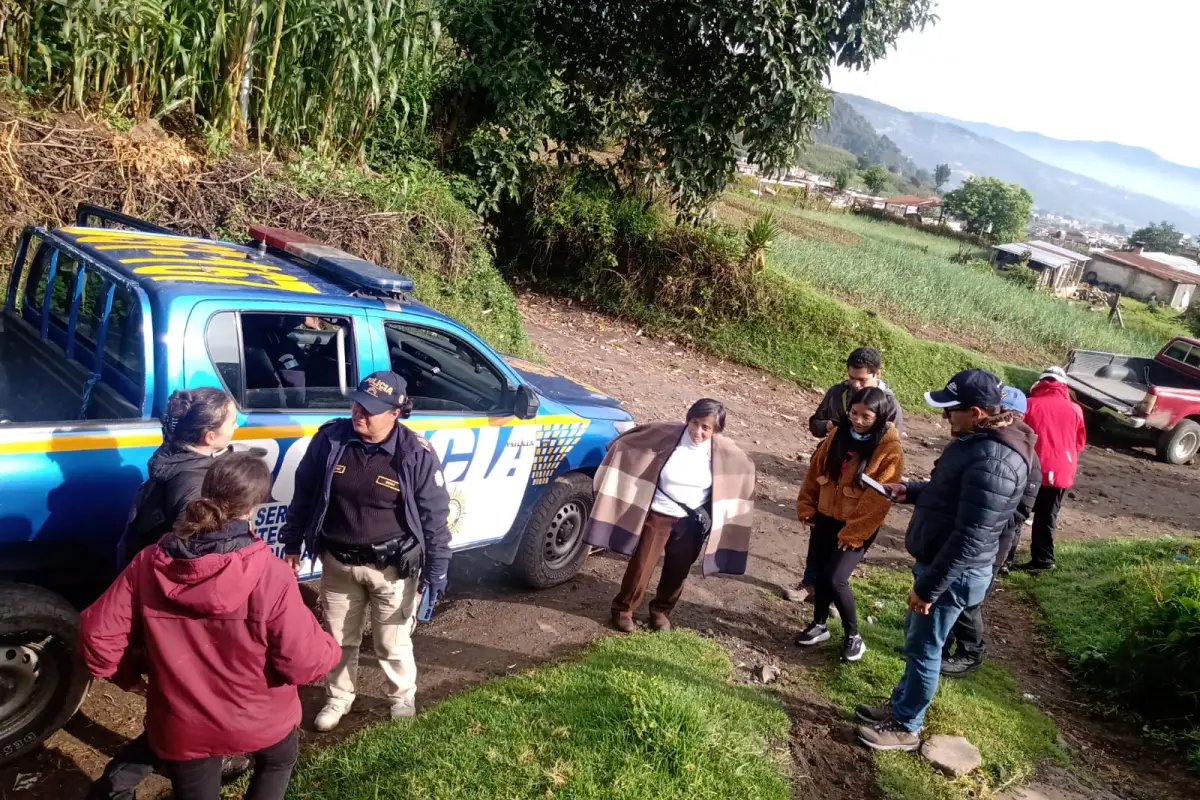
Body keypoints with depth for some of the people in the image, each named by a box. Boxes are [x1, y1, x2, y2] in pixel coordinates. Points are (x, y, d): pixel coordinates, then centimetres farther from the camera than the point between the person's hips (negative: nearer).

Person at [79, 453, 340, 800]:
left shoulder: (149, 564, -15)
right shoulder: (271, 575, -26)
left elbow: (97, 636, -9)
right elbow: (303, 663, -22)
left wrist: (127, 675, 10)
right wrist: (330, 648, 0)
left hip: (181, 728, 2)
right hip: (259, 720, -2)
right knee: (279, 759, 33)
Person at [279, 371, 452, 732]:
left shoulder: (416, 454, -18)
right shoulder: (330, 439, -9)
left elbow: (435, 516, -11)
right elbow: (304, 493, 5)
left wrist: (435, 572, -10)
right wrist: (292, 543, 10)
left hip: (391, 567, -3)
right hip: (338, 563, 3)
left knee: (392, 644, 14)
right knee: (339, 639, 21)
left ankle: (403, 699, 41)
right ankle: (338, 697, 45)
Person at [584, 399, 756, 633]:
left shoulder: (725, 452, -12)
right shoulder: (665, 433, -17)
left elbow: (745, 468, 6)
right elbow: (627, 444, -4)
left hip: (691, 523, 2)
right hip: (656, 516, -2)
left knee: (677, 572, 16)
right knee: (640, 567, 5)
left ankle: (661, 610, 40)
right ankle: (623, 609, 28)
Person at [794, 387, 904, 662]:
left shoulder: (890, 449, -18)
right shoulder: (840, 433, 0)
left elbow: (879, 499, -18)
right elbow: (816, 469, 9)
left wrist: (852, 533, -16)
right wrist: (806, 506, 5)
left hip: (859, 526, -6)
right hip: (825, 516, 6)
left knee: (835, 578, -11)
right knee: (815, 572, 10)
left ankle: (853, 636, 11)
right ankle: (819, 625, 32)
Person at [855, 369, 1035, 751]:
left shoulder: (993, 462, -29)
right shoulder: (978, 440, 4)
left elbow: (969, 539, -29)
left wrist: (928, 587, -24)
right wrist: (909, 490, 5)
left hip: (954, 573, -10)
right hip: (938, 562, 10)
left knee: (923, 649, 6)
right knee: (915, 641, 23)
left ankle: (906, 727, 24)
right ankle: (900, 705, 40)